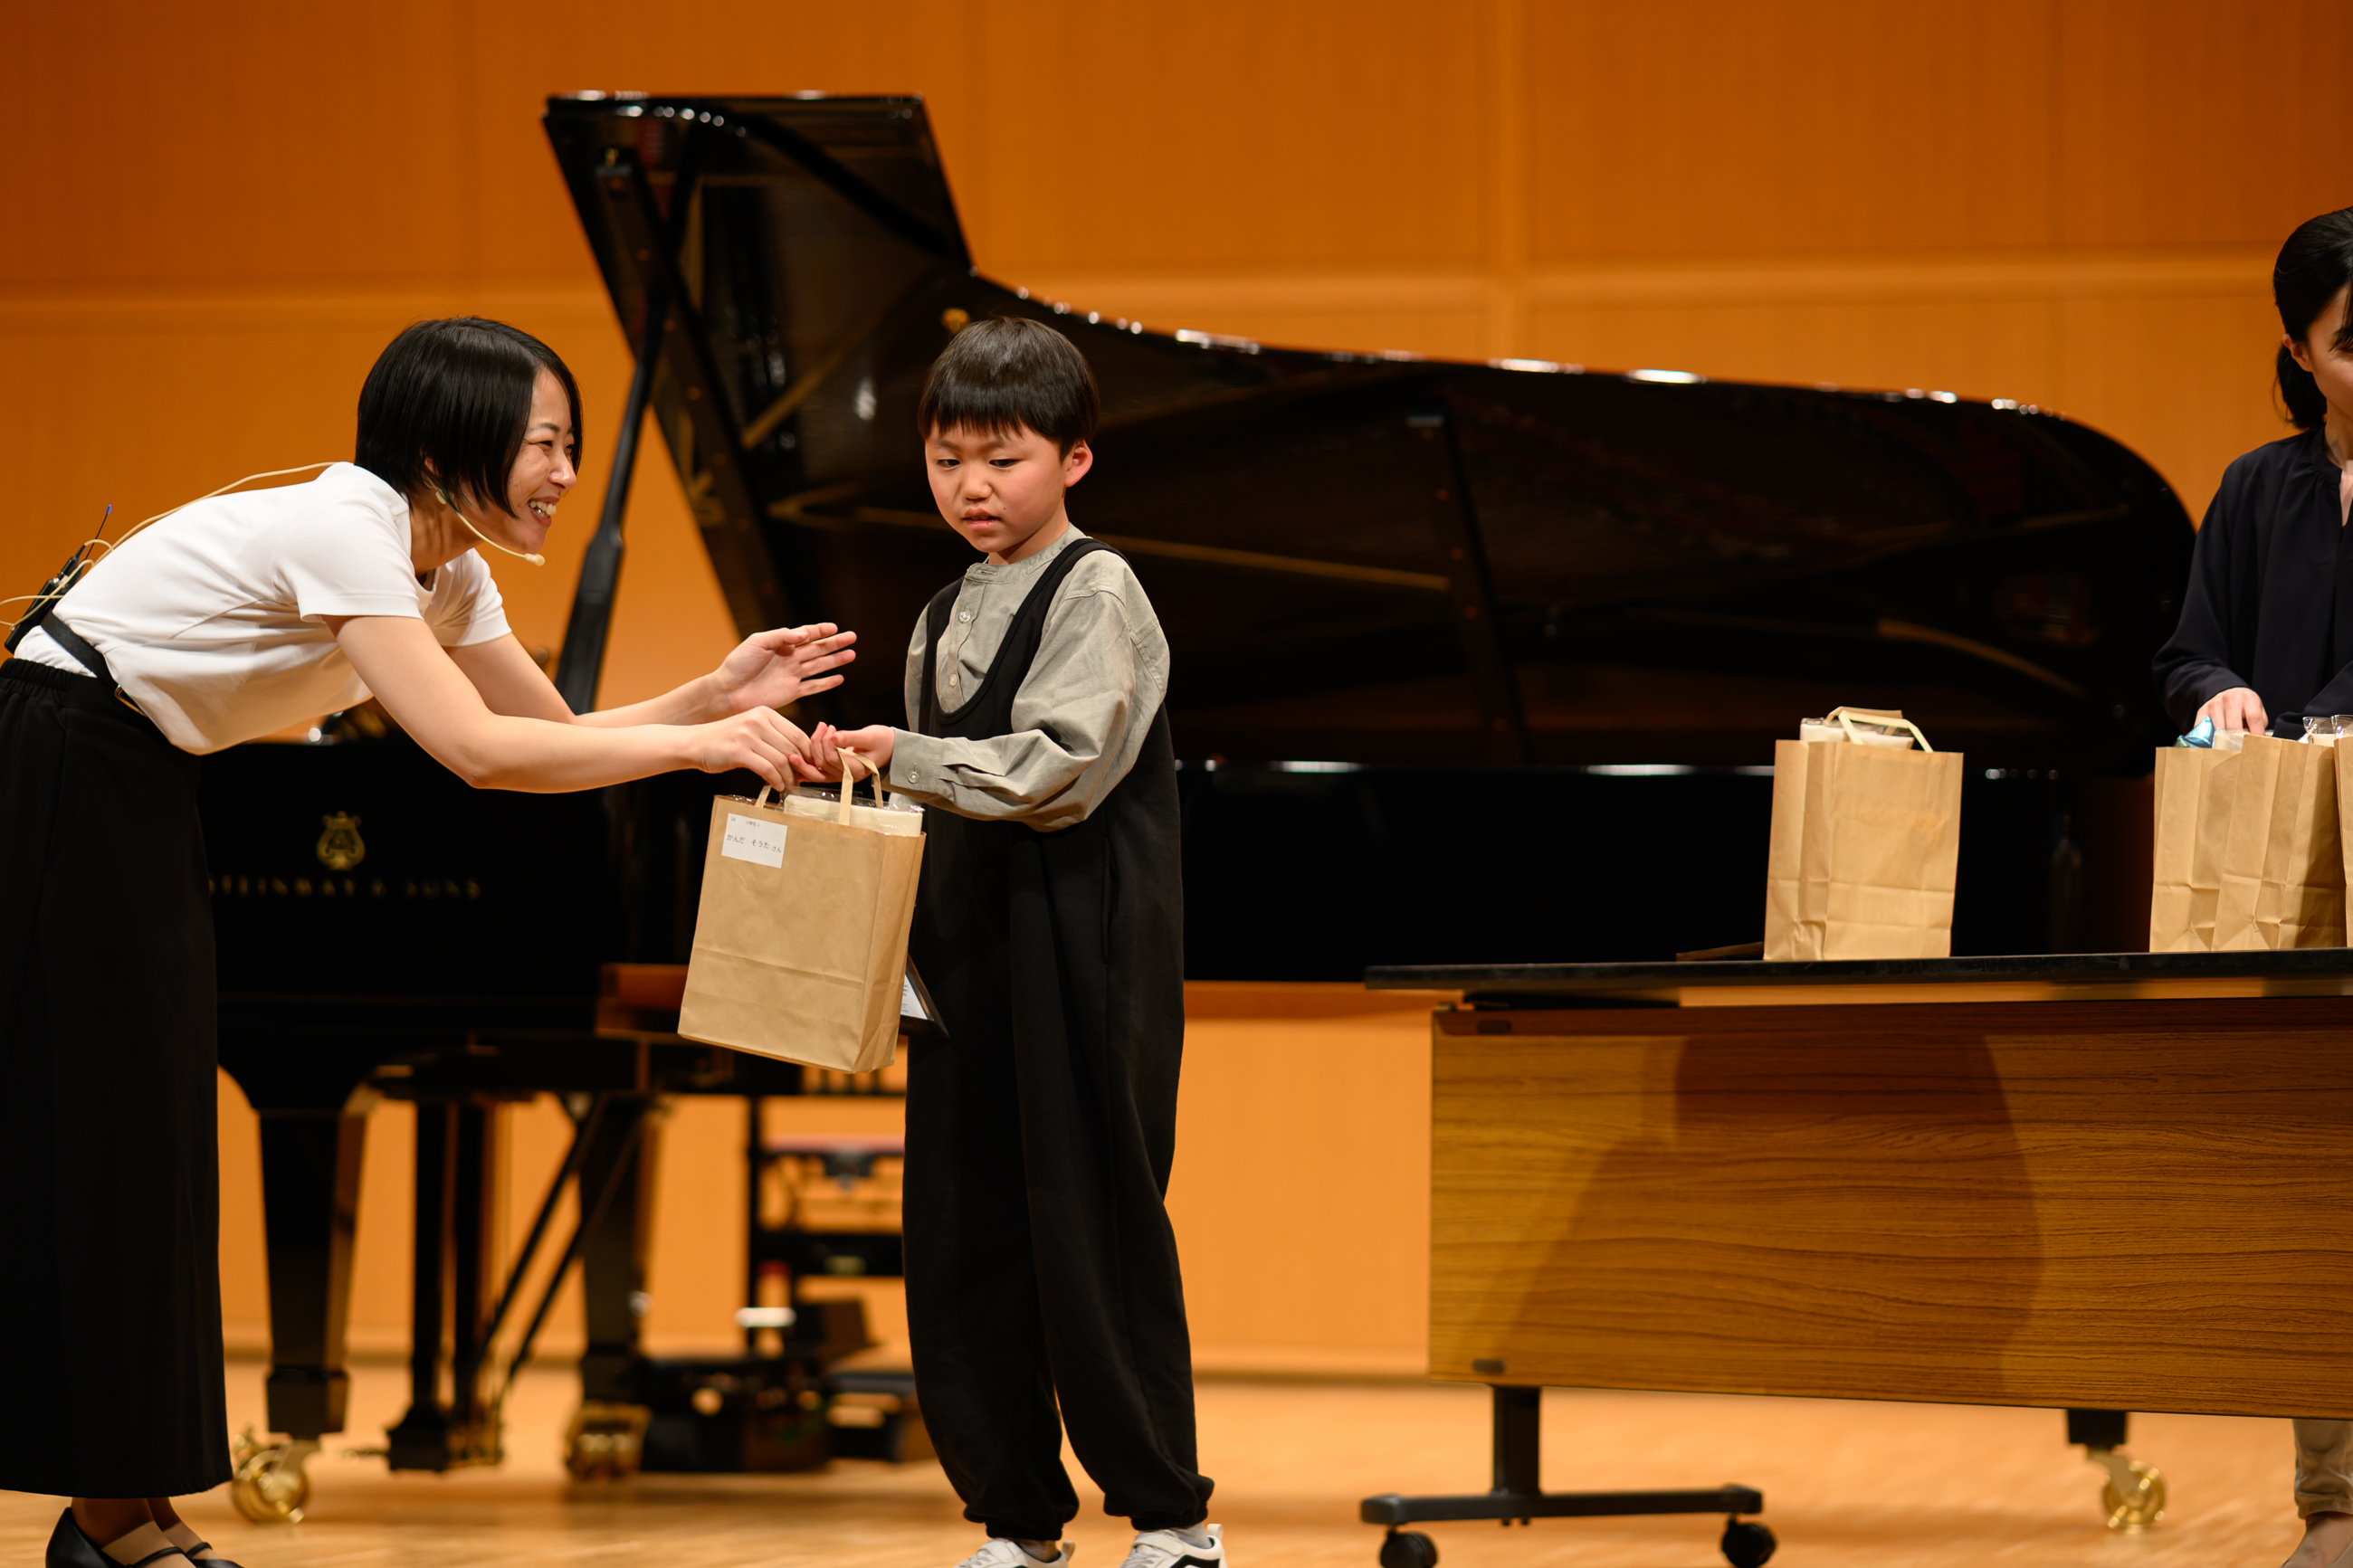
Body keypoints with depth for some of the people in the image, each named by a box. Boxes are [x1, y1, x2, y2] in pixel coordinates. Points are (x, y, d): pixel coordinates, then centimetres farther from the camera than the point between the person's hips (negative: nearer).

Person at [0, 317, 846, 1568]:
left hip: (140, 789, 10)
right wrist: (699, 746, -31)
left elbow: (558, 736, 7)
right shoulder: (345, 529, -24)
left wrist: (718, 697, -8)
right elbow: (476, 749, -33)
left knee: (145, 1140, 6)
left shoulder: (444, 567, 5)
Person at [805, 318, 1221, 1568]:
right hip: (964, 960, 7)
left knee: (1091, 1229, -5)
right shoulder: (947, 618, 16)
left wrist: (902, 756, -24)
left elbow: (1059, 767, -19)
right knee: (961, 1239, 4)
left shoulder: (1096, 594, -7)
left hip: (1083, 961, -7)